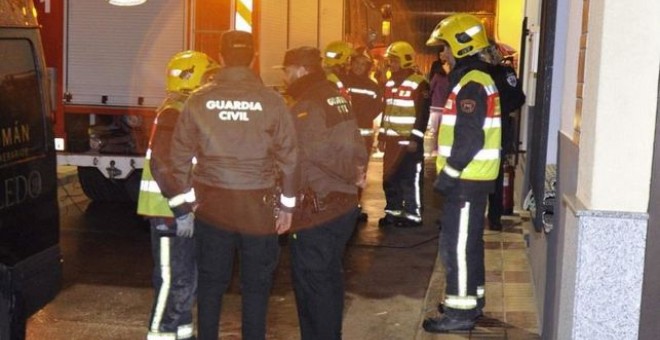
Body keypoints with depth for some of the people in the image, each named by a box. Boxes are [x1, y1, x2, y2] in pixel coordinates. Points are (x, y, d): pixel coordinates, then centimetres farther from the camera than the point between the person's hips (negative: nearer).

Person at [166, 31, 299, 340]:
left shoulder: (199, 100, -2)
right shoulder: (271, 100, -6)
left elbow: (181, 154, 1)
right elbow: (288, 156, -3)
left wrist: (183, 199, 10)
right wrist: (287, 203, 7)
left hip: (211, 202, 2)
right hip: (258, 204, -1)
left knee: (211, 281, 14)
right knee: (256, 284, 10)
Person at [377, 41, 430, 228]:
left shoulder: (419, 84, -11)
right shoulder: (390, 83, 15)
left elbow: (422, 115, -15)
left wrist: (415, 139, -18)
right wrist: (382, 136, 17)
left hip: (409, 140, -8)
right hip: (391, 140, 8)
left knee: (410, 179, -3)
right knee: (390, 178, 11)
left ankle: (412, 215, 5)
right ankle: (393, 211, 21)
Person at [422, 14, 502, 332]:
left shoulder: (470, 84, -18)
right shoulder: (477, 79, 15)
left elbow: (469, 139, -24)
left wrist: (447, 174, -18)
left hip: (466, 179, -10)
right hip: (472, 177, 10)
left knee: (457, 245, -5)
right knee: (468, 242, 18)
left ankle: (461, 312, 2)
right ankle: (471, 299, 28)